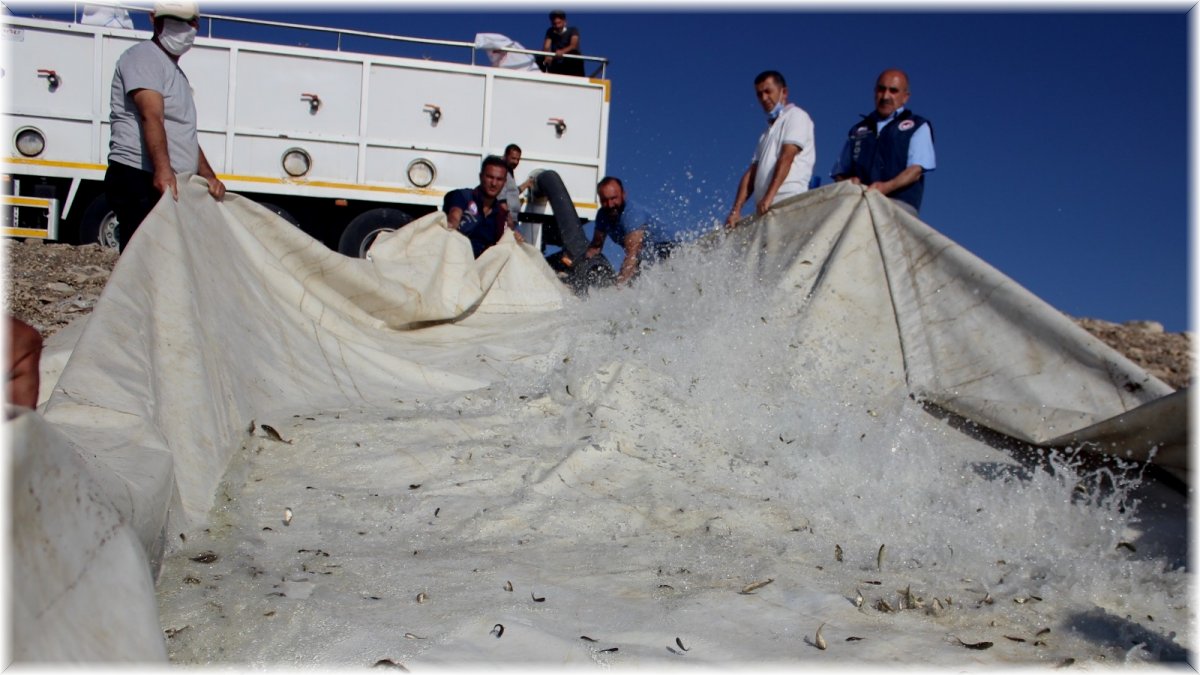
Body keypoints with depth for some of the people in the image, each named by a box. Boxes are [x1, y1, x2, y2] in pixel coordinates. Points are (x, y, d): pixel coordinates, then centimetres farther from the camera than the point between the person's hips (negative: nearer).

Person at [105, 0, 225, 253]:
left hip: (171, 186, 10)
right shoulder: (143, 57, -5)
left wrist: (209, 177, 11)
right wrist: (163, 169, -36)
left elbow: (187, 137, 27)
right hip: (138, 179, -10)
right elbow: (152, 117, -22)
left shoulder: (177, 73, 26)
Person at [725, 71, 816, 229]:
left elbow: (786, 158, -8)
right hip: (765, 210, 7)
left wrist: (769, 197, -20)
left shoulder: (796, 116, 7)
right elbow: (751, 173, 20)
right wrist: (736, 210, 6)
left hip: (788, 203, -7)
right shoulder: (767, 133, 29)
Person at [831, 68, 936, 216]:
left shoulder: (918, 126, 16)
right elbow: (840, 173, 24)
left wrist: (887, 187, -18)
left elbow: (916, 170, 1)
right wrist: (849, 182, -1)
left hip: (898, 204, -3)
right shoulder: (858, 131, 28)